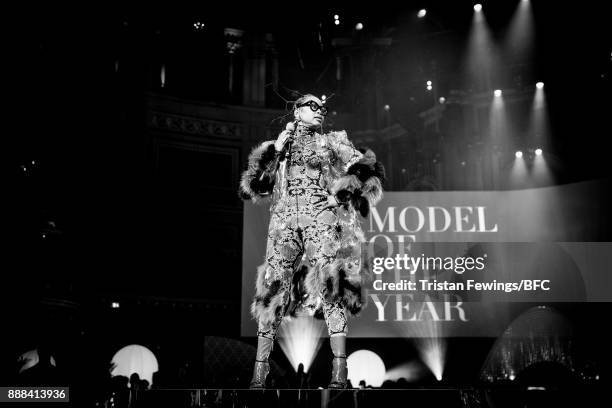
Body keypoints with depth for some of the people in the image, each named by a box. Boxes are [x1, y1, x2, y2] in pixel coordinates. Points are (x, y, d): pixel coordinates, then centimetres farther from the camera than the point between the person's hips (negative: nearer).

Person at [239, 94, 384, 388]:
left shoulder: (332, 143, 19)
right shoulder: (277, 146, 21)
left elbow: (369, 170, 13)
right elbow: (252, 187, 11)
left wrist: (341, 194, 1)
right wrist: (275, 151, 4)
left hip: (321, 216, -1)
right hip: (283, 219, 1)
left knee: (329, 286, -13)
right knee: (273, 287, -9)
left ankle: (339, 374, -15)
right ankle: (259, 373, -7)